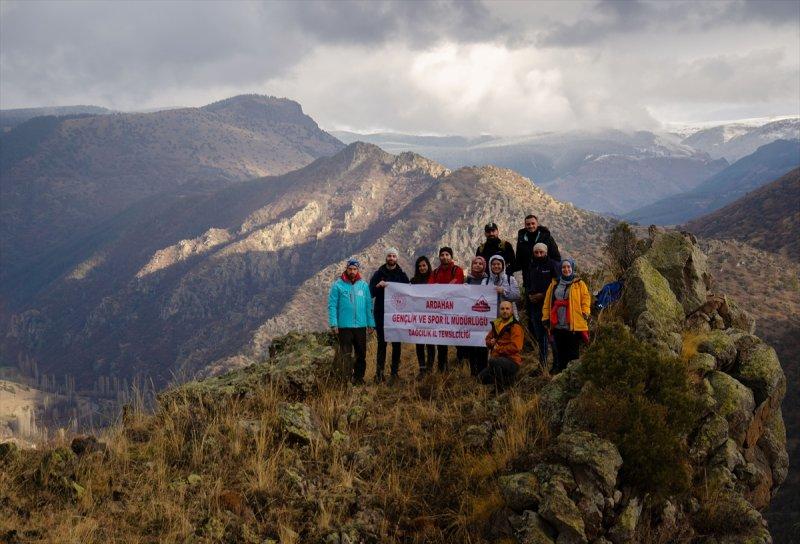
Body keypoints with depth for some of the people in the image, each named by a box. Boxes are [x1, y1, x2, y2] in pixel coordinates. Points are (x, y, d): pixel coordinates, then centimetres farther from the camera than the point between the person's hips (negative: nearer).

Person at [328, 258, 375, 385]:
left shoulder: (364, 285, 6)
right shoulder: (338, 285, -2)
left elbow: (369, 305, 8)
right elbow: (332, 305, -4)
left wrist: (371, 323, 4)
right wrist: (333, 324, -12)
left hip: (361, 326, 3)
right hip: (344, 326, -3)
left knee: (361, 354, 9)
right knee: (346, 355, -1)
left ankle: (359, 377, 21)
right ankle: (347, 379, 4)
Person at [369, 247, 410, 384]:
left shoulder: (402, 275, 6)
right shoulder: (378, 274, 5)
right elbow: (370, 292, 1)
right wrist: (377, 286, -18)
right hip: (381, 313, 0)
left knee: (396, 344, 3)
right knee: (382, 343, 2)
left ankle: (394, 373, 8)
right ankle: (379, 372, 4)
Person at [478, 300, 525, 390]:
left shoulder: (515, 327, -11)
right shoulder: (496, 324, 13)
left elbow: (515, 347, -20)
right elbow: (488, 339, 25)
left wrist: (498, 349, -11)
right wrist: (491, 343, 0)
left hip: (512, 361, -8)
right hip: (498, 359, 8)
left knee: (493, 361, -36)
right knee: (482, 377, -1)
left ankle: (500, 388, -23)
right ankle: (507, 378, 16)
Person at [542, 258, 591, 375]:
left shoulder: (579, 284, 4)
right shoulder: (554, 285, 13)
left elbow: (586, 299, 0)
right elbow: (547, 302, 12)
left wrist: (585, 313, -11)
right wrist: (546, 318, 7)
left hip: (574, 325, -3)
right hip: (557, 325, 3)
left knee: (573, 352, 0)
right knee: (559, 351, 8)